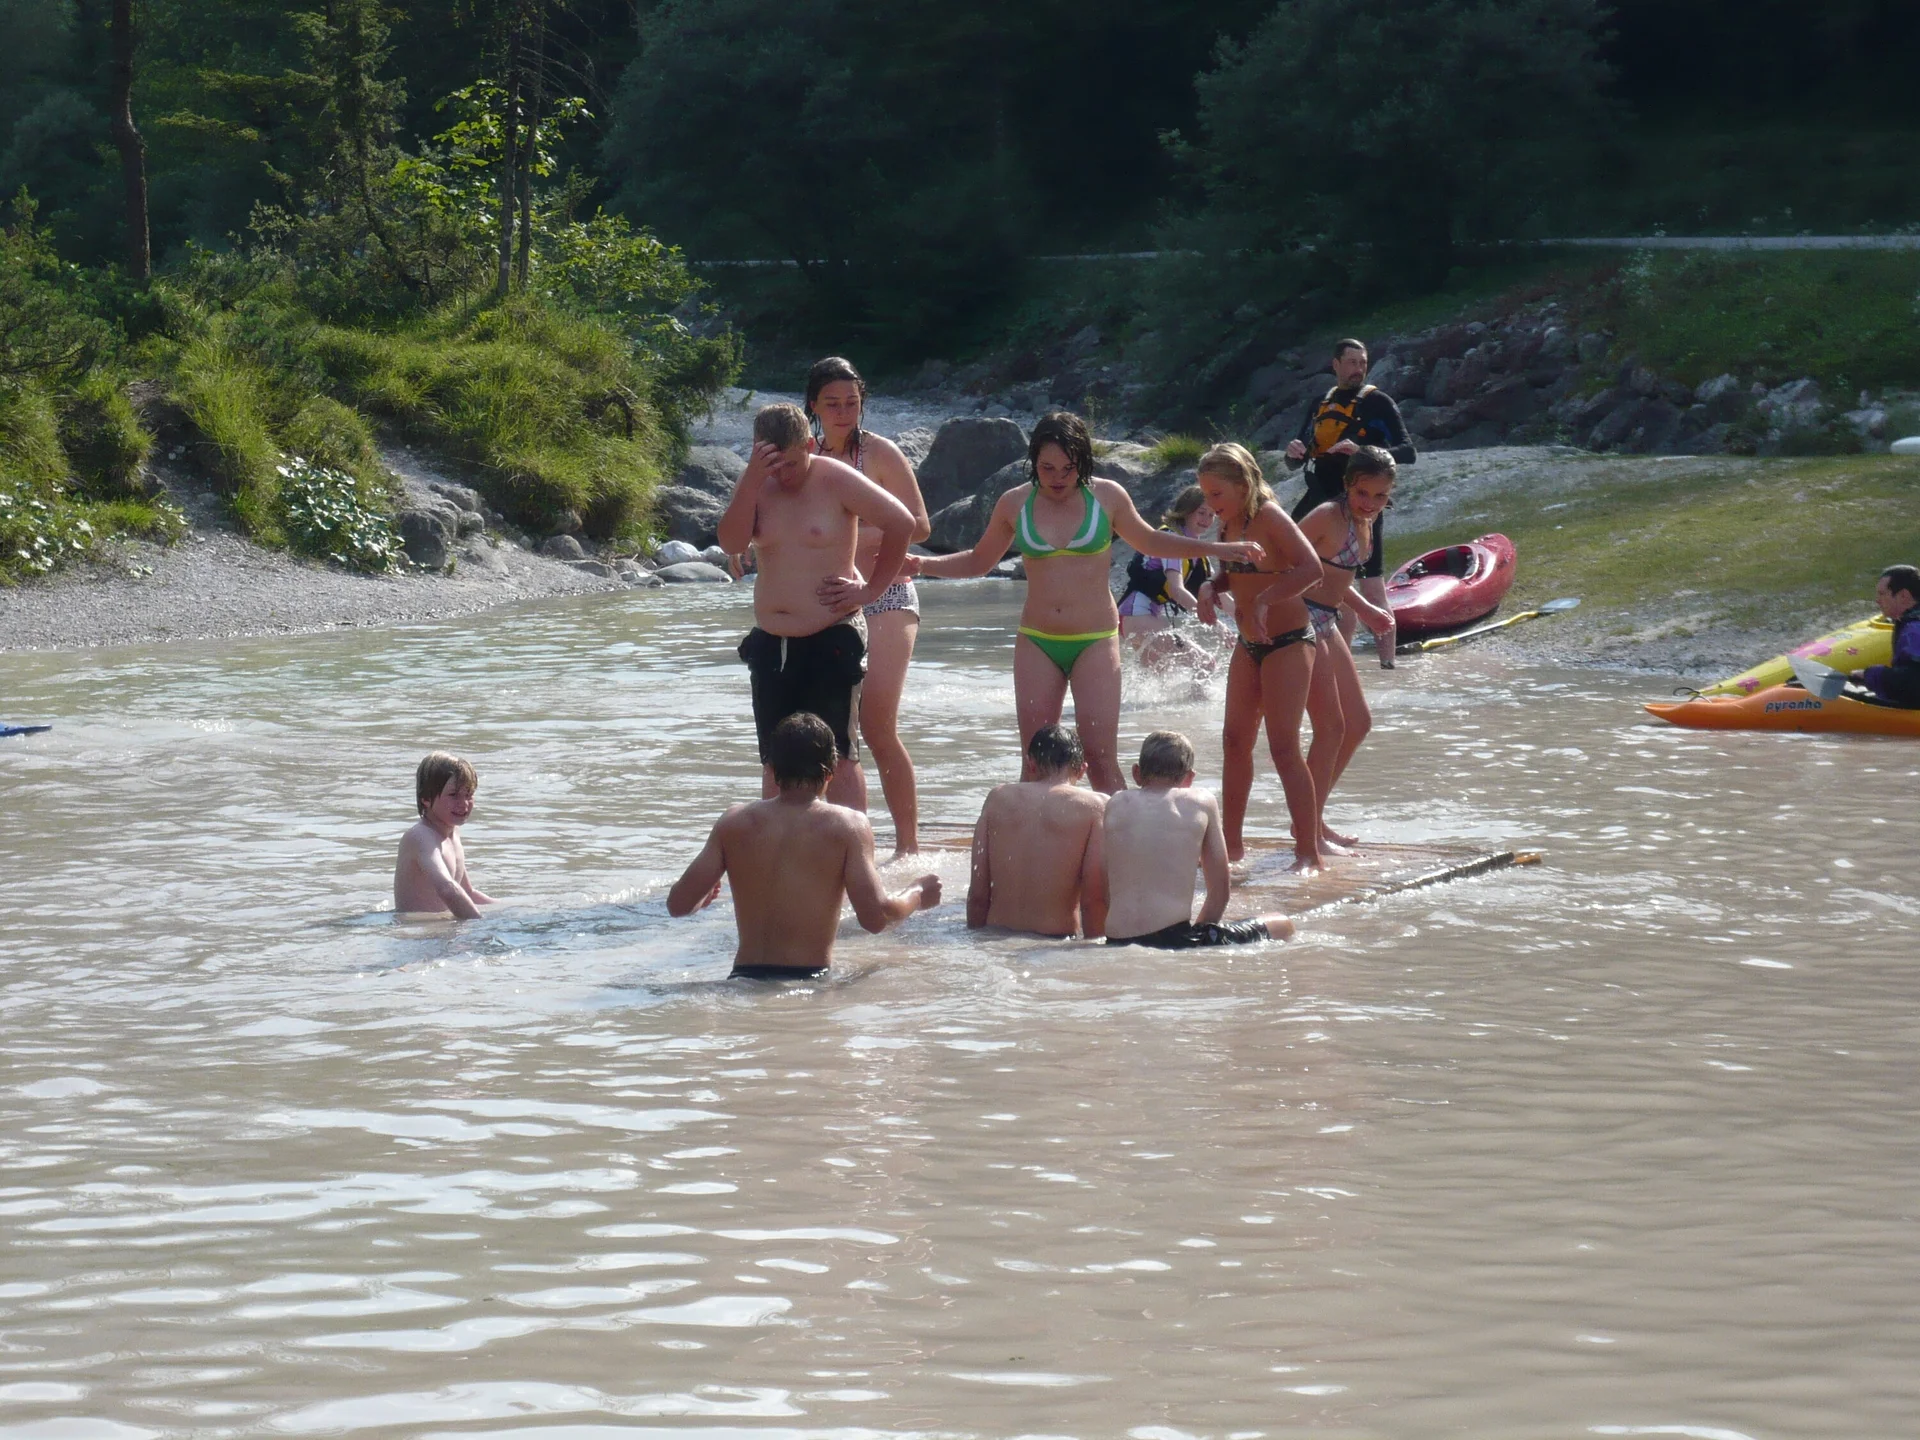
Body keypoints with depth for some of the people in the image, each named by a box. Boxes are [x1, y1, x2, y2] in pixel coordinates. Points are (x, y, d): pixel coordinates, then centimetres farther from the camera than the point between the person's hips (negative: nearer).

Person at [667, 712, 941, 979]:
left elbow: (678, 904, 6)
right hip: (810, 978, -3)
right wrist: (918, 895, 13)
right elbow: (875, 918, -7)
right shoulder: (847, 826, 0)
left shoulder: (734, 823, 8)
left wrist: (704, 897, 30)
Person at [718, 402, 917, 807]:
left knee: (838, 756, -5)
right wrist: (754, 479, -19)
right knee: (774, 759, 8)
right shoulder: (754, 484, 5)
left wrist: (872, 589, -7)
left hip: (831, 640, -5)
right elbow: (732, 543, -9)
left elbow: (901, 522, -8)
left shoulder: (836, 481, -8)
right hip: (771, 644, 5)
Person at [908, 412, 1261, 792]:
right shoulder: (1015, 504, 3)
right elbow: (979, 560, 17)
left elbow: (1149, 541, 17)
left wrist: (1216, 549, 11)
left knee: (1101, 761, -10)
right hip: (1036, 643, 2)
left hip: (1095, 643, -2)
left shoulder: (1107, 497, 0)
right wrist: (922, 565, 3)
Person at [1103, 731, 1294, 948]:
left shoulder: (1115, 805, 14)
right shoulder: (1202, 803, 8)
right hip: (1175, 939, -4)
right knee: (1282, 926, 12)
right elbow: (1221, 890, 10)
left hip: (1117, 944, 5)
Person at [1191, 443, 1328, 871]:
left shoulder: (1269, 517, -18)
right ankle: (1231, 843, 20)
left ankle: (1309, 852, -8)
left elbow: (1311, 567, -30)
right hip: (1249, 644, 9)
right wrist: (1209, 589, -2)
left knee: (1283, 746, -11)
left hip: (1287, 642, -9)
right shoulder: (1229, 522, 6)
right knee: (1236, 740, 10)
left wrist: (1263, 601, -33)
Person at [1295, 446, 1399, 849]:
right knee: (1331, 727, -8)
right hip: (1303, 621, -10)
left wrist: (1365, 609, 22)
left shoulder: (1365, 521, 9)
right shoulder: (1329, 517, -19)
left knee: (1358, 724, 15)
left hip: (1327, 623, 10)